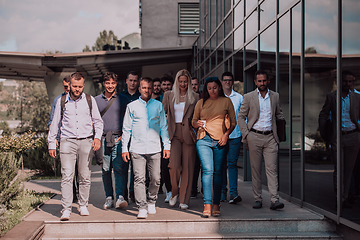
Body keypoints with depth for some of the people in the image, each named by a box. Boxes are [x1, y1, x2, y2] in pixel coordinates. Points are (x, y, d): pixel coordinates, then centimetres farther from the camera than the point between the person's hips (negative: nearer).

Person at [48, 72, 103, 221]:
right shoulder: (62, 101, 7)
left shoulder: (90, 100, 7)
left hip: (86, 141, 1)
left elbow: (98, 121, 13)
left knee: (85, 177, 4)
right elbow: (55, 124, 14)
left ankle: (83, 206, 18)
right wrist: (51, 144, 11)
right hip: (67, 141, -1)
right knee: (67, 176, -10)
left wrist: (97, 137, -3)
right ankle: (66, 209, -8)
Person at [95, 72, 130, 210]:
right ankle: (108, 197, 12)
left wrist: (124, 135, -5)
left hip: (118, 138, -2)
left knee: (119, 168, -12)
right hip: (103, 138, 2)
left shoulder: (123, 100, 7)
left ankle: (119, 198, -16)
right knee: (105, 170, 4)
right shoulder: (96, 100, 13)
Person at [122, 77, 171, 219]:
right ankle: (142, 208, -3)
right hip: (137, 149, -1)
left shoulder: (158, 106, 12)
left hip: (154, 149, 1)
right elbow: (126, 128, 10)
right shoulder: (132, 106, 9)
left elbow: (163, 127, 15)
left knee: (156, 179, 1)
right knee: (139, 179, -7)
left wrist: (167, 146, 8)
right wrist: (124, 148, 4)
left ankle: (151, 202, 24)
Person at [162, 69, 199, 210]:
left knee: (187, 168, 0)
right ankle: (174, 192, 13)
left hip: (188, 134, 0)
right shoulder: (169, 96, 11)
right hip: (174, 134, 0)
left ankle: (184, 200, 10)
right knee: (174, 165, -14)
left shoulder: (195, 97, 7)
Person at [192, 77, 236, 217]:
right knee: (207, 170, -13)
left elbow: (233, 122, 10)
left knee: (218, 172, 2)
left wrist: (226, 134, -4)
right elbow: (193, 121, 17)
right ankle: (207, 205, -15)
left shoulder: (226, 101, 9)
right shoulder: (201, 103, 12)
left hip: (220, 141, 0)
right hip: (204, 140, 0)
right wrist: (198, 124, -6)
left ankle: (216, 204, 12)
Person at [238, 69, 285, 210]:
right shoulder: (249, 97, 3)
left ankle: (274, 200, -9)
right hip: (254, 137, -1)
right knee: (255, 169, 4)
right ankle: (257, 199, 11)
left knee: (271, 168, -6)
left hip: (270, 137, 1)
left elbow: (279, 115, 19)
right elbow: (241, 116, 5)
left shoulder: (275, 96, 10)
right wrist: (246, 134, -4)